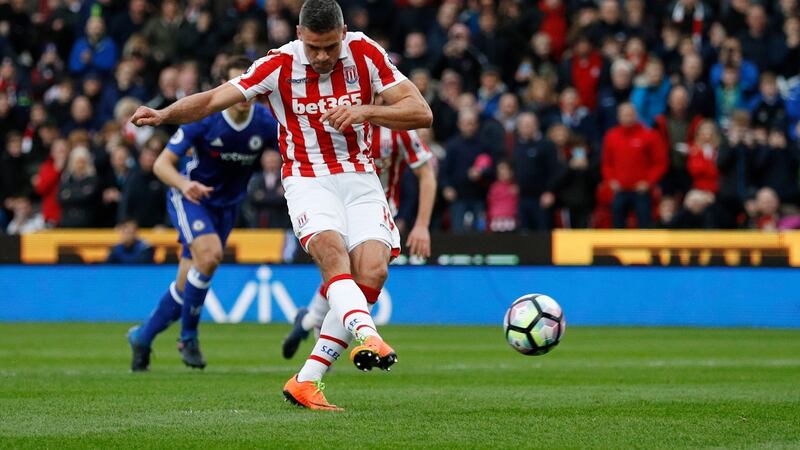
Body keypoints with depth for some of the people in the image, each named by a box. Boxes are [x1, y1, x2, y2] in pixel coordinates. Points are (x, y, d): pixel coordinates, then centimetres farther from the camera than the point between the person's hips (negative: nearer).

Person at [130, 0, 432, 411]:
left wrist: (364, 111, -21)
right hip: (308, 179, -2)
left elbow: (421, 113, -6)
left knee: (372, 270, -19)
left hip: (359, 177, 2)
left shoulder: (365, 53, -5)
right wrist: (164, 114, -27)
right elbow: (213, 99, -9)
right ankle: (367, 336, -53)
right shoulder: (279, 66, -8)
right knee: (332, 251, -32)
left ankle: (306, 382, -14)